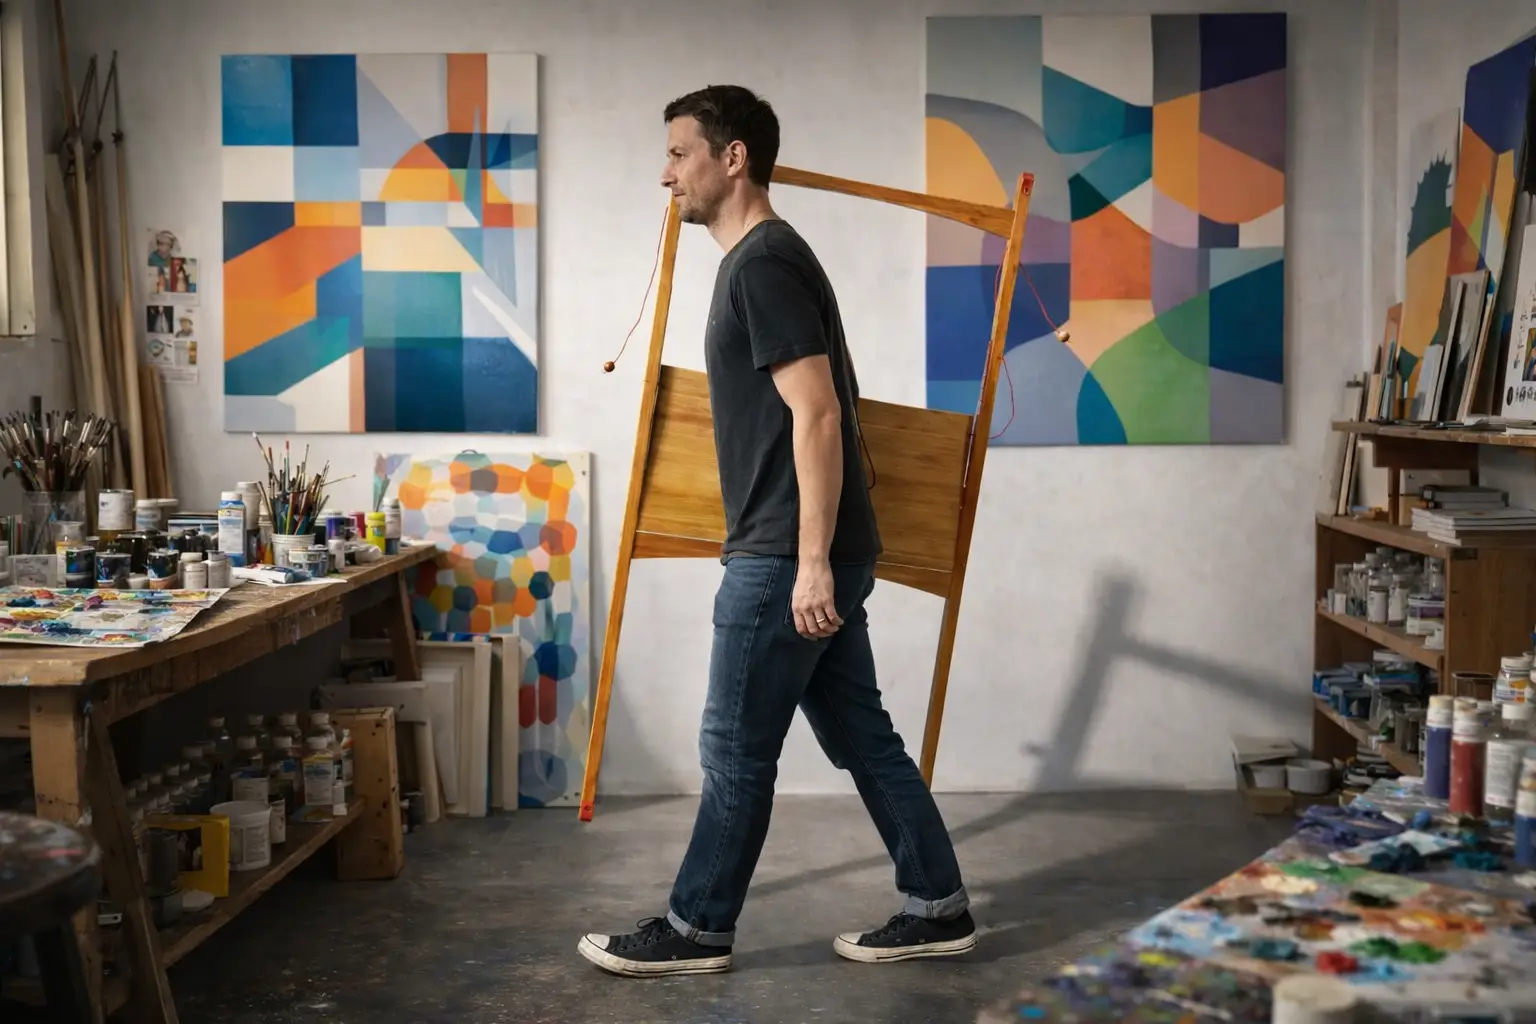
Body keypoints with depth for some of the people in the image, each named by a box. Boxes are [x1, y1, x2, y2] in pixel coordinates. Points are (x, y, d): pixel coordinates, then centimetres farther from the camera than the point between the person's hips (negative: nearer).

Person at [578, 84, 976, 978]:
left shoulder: (764, 264, -14)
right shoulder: (766, 258, 17)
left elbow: (818, 415, -21)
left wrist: (810, 562, -23)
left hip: (786, 557, -10)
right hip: (811, 552, 10)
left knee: (736, 749, 2)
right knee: (862, 736, 13)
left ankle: (698, 930, 15)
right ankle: (940, 908, 21)